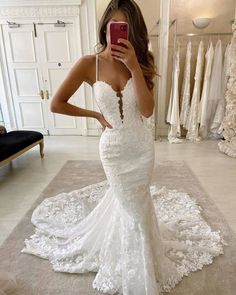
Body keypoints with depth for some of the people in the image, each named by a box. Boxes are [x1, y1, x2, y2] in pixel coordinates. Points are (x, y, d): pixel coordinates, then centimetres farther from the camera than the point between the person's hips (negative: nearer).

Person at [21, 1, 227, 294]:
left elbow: (147, 110, -16)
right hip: (113, 148, -2)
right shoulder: (89, 64, -11)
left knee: (128, 201, 20)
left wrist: (134, 66, -24)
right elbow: (56, 104, -8)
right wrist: (96, 115, -4)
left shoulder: (139, 63, -3)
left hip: (142, 146, 3)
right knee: (134, 208, 12)